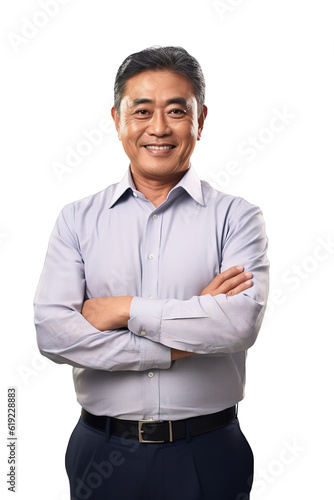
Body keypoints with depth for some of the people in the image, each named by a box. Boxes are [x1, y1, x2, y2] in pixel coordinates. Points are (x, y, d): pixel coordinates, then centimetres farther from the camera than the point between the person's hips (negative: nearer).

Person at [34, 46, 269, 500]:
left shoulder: (236, 217, -3)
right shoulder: (78, 220, 1)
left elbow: (242, 322, -18)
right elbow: (52, 331, -11)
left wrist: (126, 309, -15)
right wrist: (178, 345, -16)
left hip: (207, 454, -1)